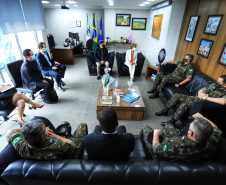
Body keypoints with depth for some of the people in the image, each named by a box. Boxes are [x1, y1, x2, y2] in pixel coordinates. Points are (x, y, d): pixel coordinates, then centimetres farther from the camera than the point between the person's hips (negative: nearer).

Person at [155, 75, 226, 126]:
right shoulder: (215, 85, 5)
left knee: (185, 104, -33)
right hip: (195, 98, 7)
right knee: (177, 96, -5)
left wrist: (206, 97, -28)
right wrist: (200, 94, -13)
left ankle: (172, 122, -18)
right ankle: (165, 111, 8)